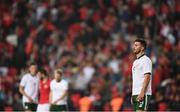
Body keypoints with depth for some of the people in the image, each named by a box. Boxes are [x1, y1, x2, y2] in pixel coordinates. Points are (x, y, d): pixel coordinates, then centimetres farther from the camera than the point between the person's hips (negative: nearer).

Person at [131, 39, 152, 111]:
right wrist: (133, 95, 18)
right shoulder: (135, 62, 21)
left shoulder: (145, 60, -7)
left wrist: (142, 93, -23)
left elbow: (147, 77, -16)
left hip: (143, 94, -9)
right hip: (135, 94, 9)